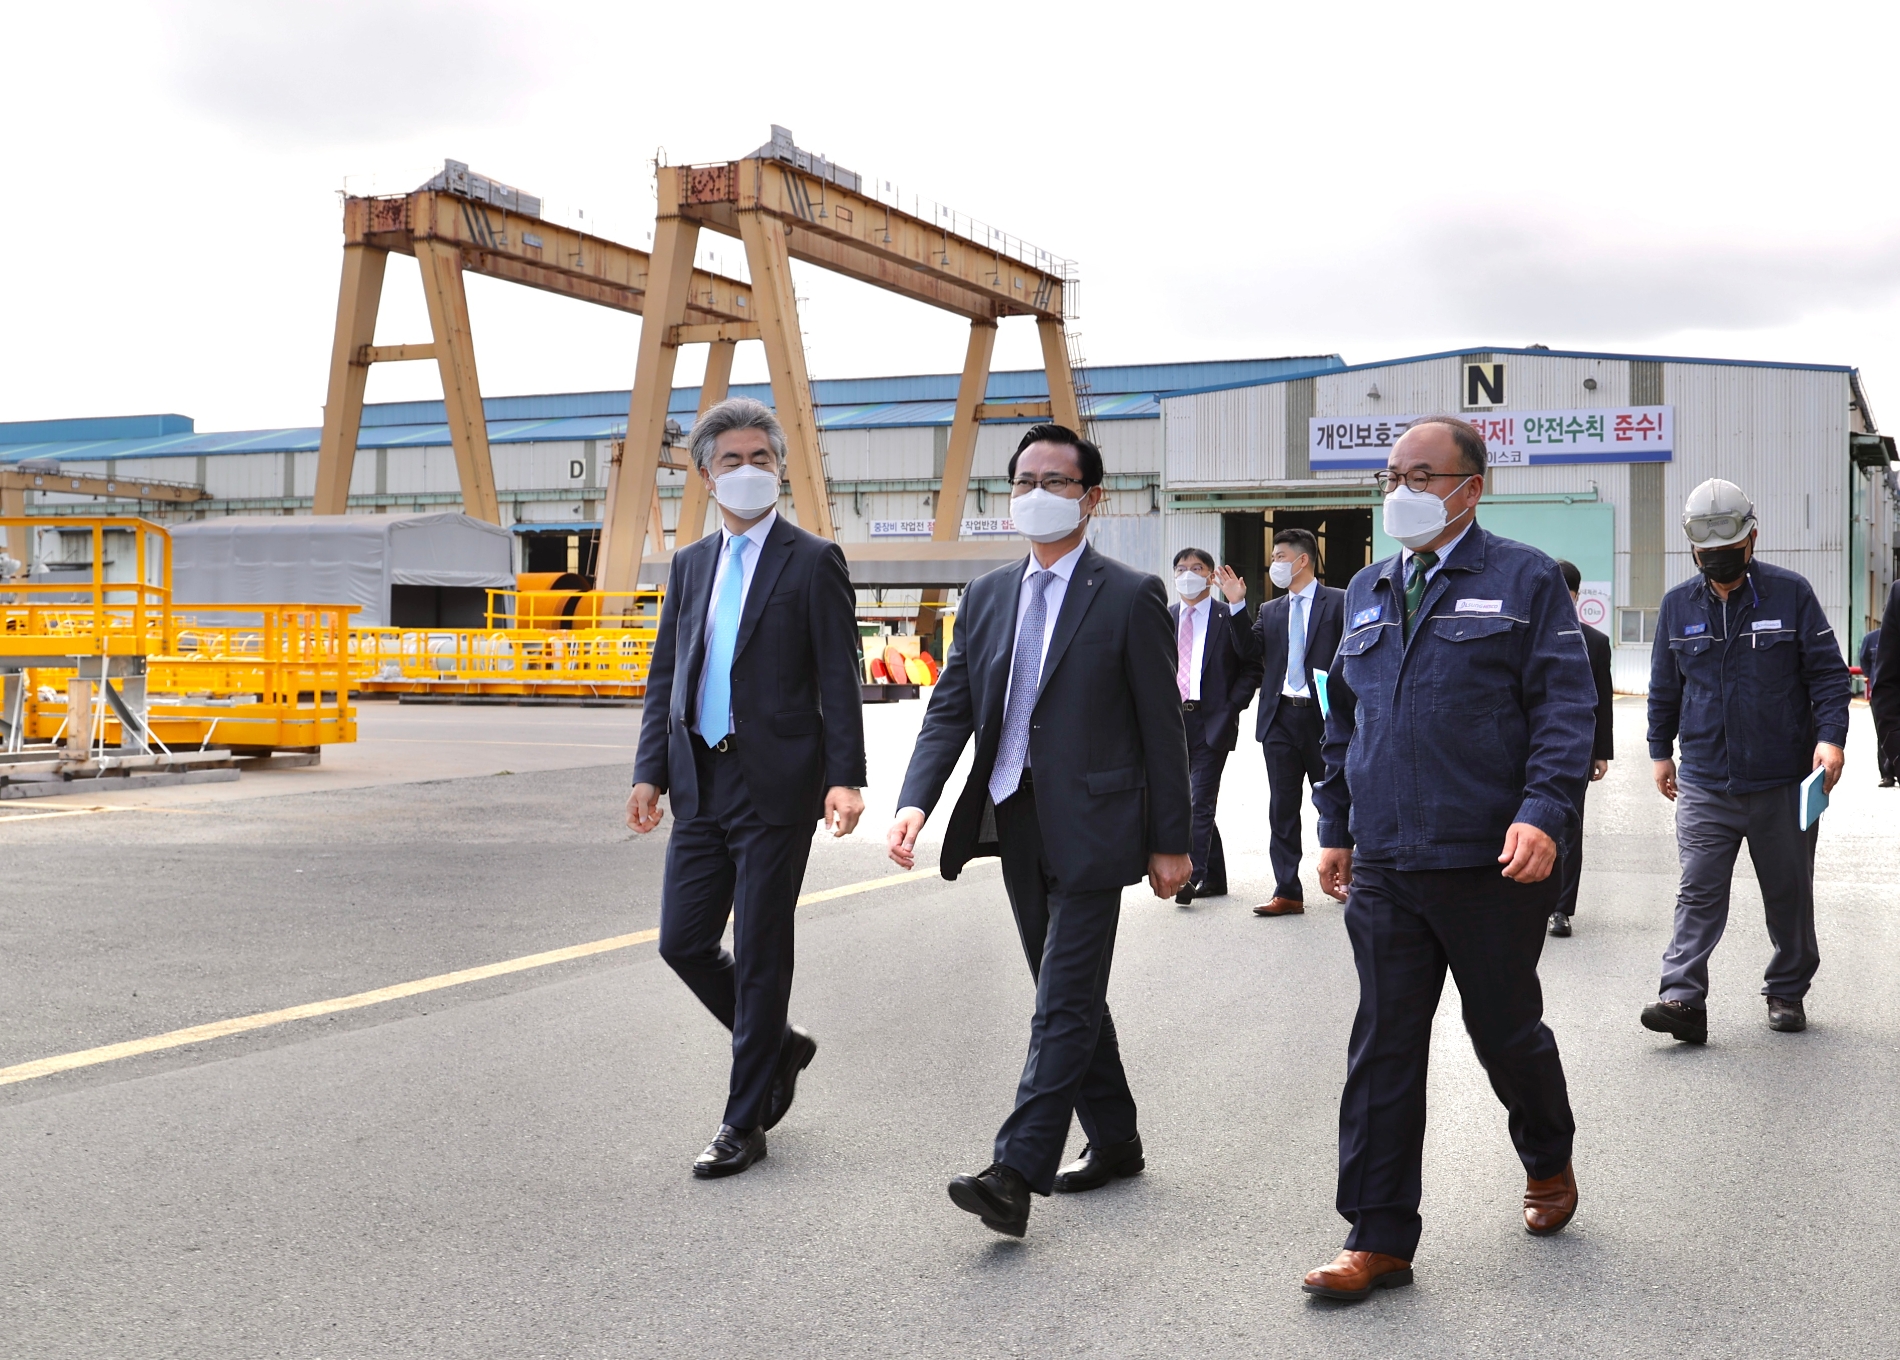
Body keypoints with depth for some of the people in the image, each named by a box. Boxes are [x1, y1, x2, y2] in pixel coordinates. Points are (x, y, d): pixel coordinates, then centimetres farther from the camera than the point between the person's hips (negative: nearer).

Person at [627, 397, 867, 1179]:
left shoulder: (812, 562, -2)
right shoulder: (689, 565, 14)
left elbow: (839, 682, -6)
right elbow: (665, 677, 15)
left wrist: (844, 778, -15)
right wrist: (650, 772, 4)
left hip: (775, 785, -6)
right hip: (701, 784, 6)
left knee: (760, 953, 1)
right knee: (683, 942, 6)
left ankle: (744, 1122, 12)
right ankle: (778, 1047, 30)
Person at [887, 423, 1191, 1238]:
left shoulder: (1129, 598, -5)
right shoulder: (986, 597, 11)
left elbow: (1162, 726, -5)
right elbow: (950, 709, 6)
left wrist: (1172, 841, -6)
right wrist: (915, 802, -10)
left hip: (1090, 827, -6)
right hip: (1018, 825, 7)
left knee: (1065, 1002, -9)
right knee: (1070, 996, 16)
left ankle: (1016, 1173, -12)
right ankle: (1114, 1142, 30)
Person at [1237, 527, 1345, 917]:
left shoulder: (1339, 603, 0)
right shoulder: (1270, 611, 15)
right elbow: (1251, 652, 2)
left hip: (1323, 717, -4)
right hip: (1280, 718, 5)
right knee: (1282, 809, 4)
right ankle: (1287, 893, 7)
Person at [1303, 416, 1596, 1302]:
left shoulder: (1523, 580, -2)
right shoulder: (1368, 591, 14)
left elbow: (1566, 706, -8)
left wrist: (1543, 813, -19)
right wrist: (1336, 827, 16)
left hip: (1492, 865, -4)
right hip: (1384, 866, 4)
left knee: (1505, 1030, 11)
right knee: (1384, 1048, 2)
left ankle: (1548, 1163, 40)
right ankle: (1379, 1238, 7)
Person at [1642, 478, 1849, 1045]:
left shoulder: (1790, 593, -2)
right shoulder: (1678, 604, 7)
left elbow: (1828, 672, 0)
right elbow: (1664, 687, 18)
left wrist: (1831, 736, -12)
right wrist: (1660, 750, 19)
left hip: (1782, 780, -1)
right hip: (1704, 781, 1)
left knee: (1789, 891, 10)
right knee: (1698, 891, -7)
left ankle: (1787, 992, 24)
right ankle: (1683, 997, -12)